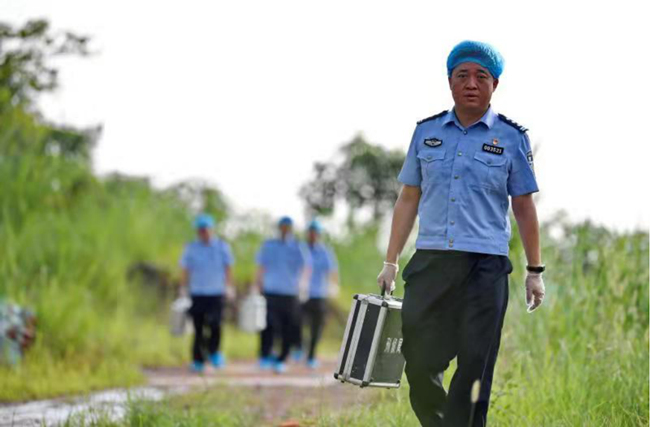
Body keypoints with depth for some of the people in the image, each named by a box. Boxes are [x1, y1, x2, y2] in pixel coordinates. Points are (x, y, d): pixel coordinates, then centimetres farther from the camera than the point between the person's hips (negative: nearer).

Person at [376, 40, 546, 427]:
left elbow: (524, 208, 7)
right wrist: (391, 262, 12)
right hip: (430, 262, 2)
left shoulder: (511, 138, 5)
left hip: (485, 267, -2)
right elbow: (408, 199, 15)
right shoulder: (427, 132, 11)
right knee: (419, 362, 1)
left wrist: (535, 271, 5)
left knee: (474, 370, -3)